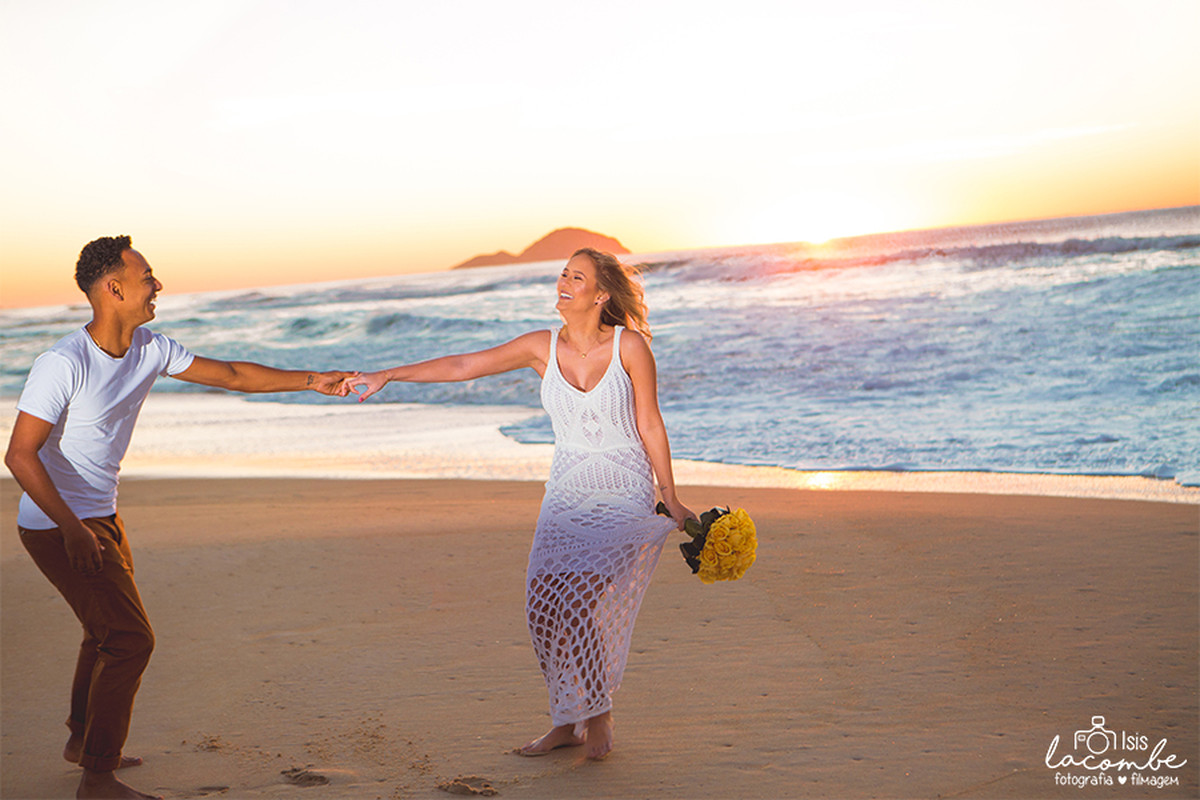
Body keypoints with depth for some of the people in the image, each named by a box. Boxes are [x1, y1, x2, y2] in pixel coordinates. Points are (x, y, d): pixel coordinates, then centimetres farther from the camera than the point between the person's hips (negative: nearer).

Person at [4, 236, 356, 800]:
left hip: (102, 515, 9)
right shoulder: (63, 364, -25)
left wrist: (310, 381, 2)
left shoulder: (150, 349, -2)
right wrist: (73, 530, -28)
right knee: (130, 640, -11)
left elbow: (229, 375, 7)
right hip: (56, 525, -9)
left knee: (110, 628, 24)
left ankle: (83, 740, 45)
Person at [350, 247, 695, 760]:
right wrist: (389, 375, -1)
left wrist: (671, 501, 0)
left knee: (575, 601, -17)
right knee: (544, 605, -5)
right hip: (567, 493, 4)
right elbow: (463, 365, 3)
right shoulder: (543, 347, 1)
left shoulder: (629, 346, -9)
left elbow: (650, 426, -4)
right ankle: (570, 722, 12)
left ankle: (597, 714, 4)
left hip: (624, 494, -4)